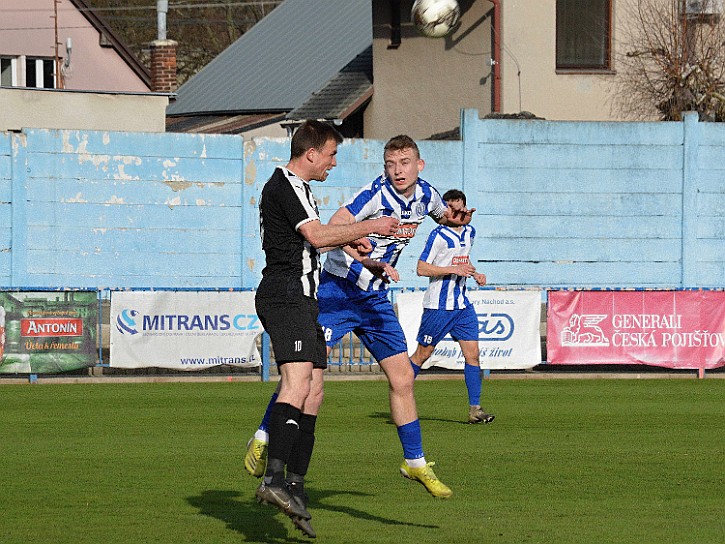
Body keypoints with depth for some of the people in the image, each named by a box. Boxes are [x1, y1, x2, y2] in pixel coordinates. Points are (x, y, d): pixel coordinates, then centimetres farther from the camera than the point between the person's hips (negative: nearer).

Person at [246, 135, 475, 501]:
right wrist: (368, 261, -45)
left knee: (402, 378, 4)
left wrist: (454, 218, 2)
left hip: (375, 299, 6)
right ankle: (263, 438, 1)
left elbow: (443, 216, 27)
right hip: (338, 289, -6)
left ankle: (415, 463, 15)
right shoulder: (376, 193, -20)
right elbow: (335, 227, -33)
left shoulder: (426, 195, 3)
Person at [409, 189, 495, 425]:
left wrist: (475, 274, 10)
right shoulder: (438, 235, -12)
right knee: (422, 354, 2)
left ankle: (475, 409, -2)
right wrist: (454, 269, -21)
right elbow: (421, 268, -16)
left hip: (462, 304, 6)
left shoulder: (469, 233, 11)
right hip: (438, 305, -6)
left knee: (472, 353, -3)